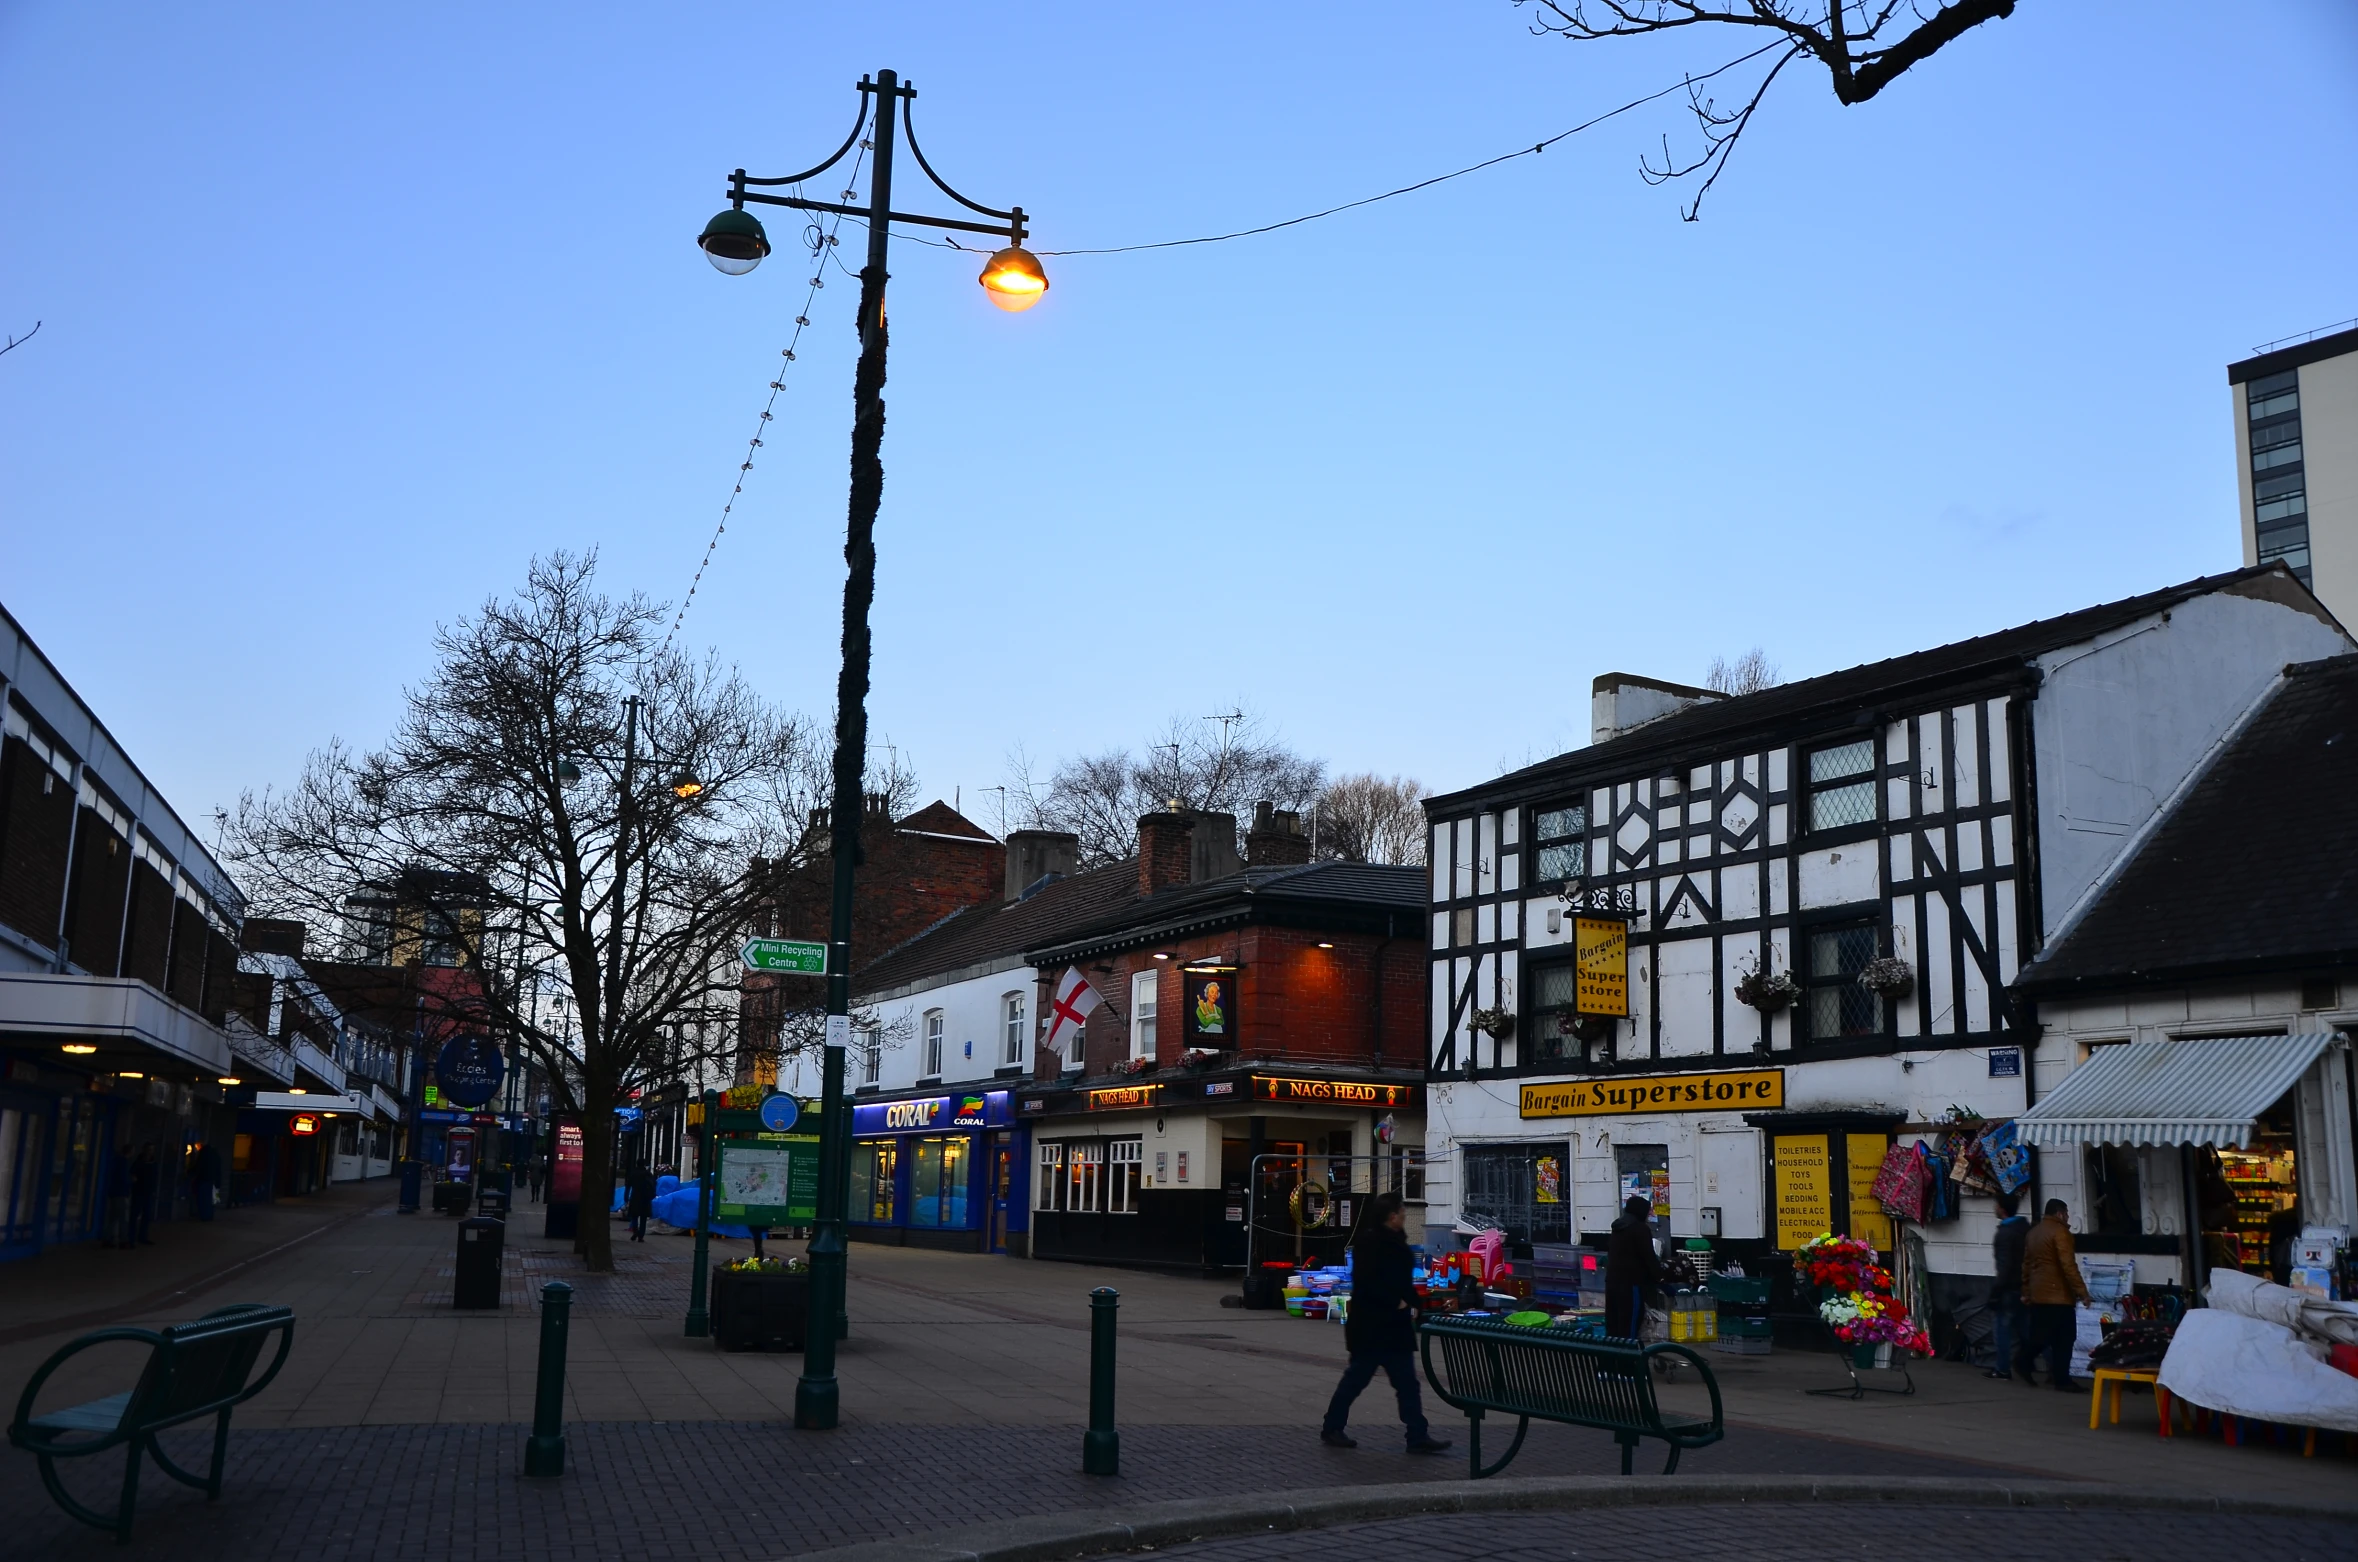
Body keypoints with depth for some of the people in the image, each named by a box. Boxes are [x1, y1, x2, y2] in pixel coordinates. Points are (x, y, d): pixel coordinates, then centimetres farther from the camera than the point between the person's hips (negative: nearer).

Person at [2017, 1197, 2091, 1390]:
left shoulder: (2033, 1232, 17)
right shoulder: (2059, 1232, -11)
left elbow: (2026, 1264, 19)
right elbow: (2068, 1265, -18)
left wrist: (2026, 1291, 22)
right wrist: (2081, 1290, -15)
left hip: (2037, 1294, 9)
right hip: (2058, 1294, -9)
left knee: (2040, 1334, 11)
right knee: (2063, 1338, -1)